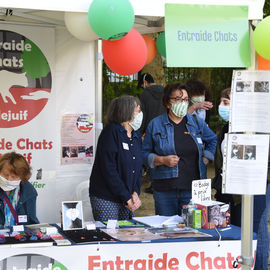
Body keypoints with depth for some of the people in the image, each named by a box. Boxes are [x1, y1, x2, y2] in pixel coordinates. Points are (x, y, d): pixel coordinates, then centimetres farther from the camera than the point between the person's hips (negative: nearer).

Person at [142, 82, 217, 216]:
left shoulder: (197, 122, 10)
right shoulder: (155, 124, 4)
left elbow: (213, 140, 24)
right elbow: (145, 153, 5)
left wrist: (204, 161, 12)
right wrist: (162, 160, -11)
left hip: (193, 188, 2)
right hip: (165, 190, -1)